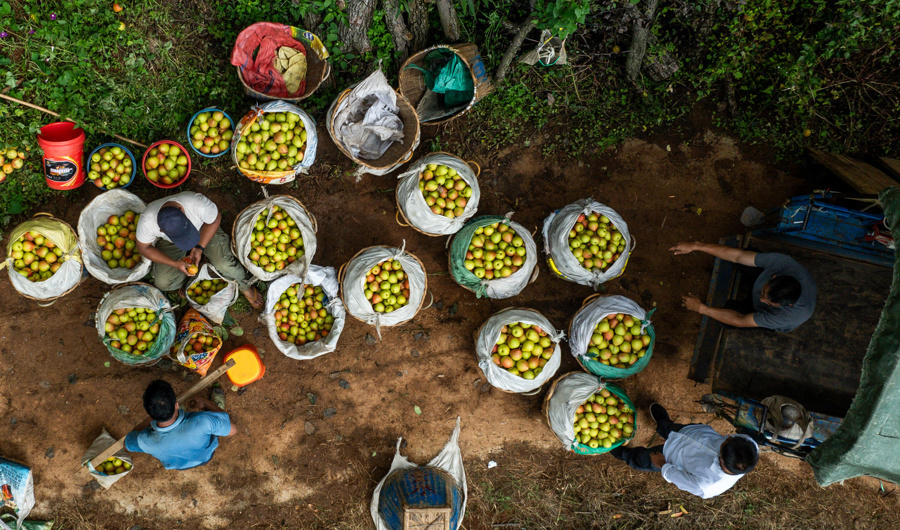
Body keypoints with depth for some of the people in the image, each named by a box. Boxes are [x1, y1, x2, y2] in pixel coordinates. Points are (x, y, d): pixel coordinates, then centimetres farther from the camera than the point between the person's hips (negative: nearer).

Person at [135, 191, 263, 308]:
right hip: (169, 242, 1)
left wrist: (200, 248, -25)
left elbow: (215, 220, -18)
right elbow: (144, 248, -17)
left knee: (224, 264, -20)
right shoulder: (146, 221, -37)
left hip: (204, 230, -1)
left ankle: (246, 287, 10)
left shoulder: (198, 204, -41)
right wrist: (175, 264, -25)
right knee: (163, 283, -16)